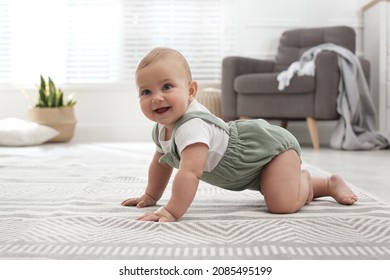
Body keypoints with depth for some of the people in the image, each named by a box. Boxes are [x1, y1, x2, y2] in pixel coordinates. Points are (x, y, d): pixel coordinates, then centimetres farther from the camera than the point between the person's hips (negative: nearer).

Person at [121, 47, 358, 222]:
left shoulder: (192, 126, -36)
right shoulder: (162, 128, -5)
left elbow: (190, 173, -46)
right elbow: (161, 163, 13)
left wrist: (172, 212, -45)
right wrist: (150, 196, 15)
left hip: (272, 147, -9)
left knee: (282, 204, -28)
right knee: (275, 191, 30)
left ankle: (302, 180, 3)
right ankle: (328, 184, 46)